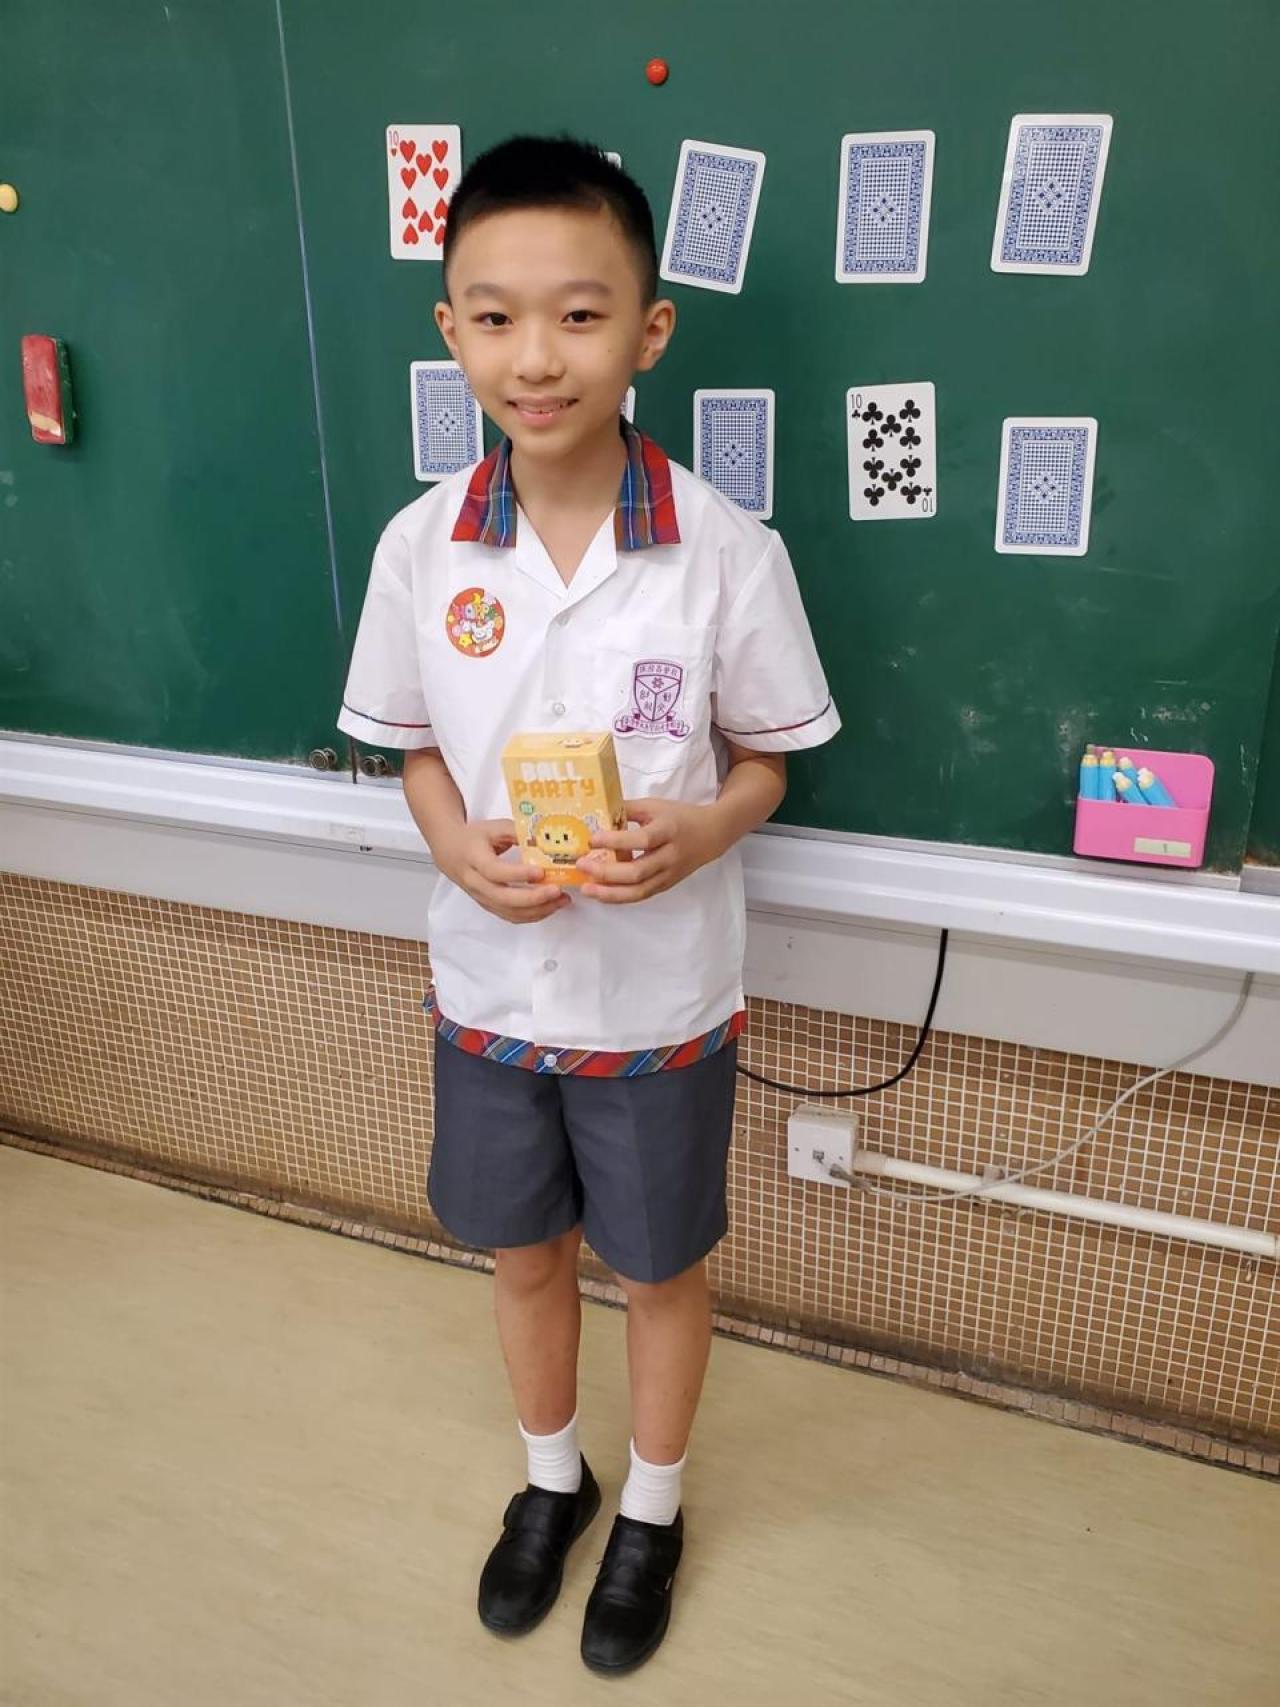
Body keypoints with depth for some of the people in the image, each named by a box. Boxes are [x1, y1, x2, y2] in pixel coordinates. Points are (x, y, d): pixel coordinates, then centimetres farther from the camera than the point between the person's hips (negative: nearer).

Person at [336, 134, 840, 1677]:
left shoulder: (726, 551, -17)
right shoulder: (420, 545, -10)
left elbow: (767, 752, -4)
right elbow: (417, 743, 3)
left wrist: (704, 828, -25)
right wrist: (460, 852, -17)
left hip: (660, 995, -2)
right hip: (488, 983, 3)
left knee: (658, 1266, 19)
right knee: (522, 1250, 23)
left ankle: (651, 1510, 49)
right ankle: (550, 1478, 54)